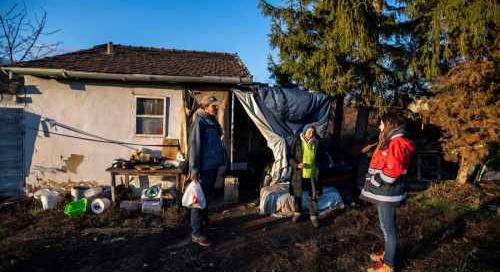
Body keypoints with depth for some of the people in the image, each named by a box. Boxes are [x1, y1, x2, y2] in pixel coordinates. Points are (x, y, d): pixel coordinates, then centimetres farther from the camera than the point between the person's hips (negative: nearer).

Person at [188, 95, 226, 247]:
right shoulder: (199, 122, -13)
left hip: (213, 166, 9)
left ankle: (203, 222, 37)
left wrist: (220, 161, 17)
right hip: (204, 167, -9)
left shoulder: (213, 122, 14)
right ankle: (197, 233, 3)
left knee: (207, 196, 21)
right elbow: (194, 146, -18)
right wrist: (194, 168, -21)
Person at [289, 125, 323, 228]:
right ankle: (297, 213, 33)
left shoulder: (316, 143, -1)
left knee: (313, 196, 5)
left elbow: (318, 158, 11)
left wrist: (318, 170, 8)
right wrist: (296, 165, -21)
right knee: (297, 194, 13)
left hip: (312, 174, 1)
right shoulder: (296, 141, -9)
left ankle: (313, 216, 19)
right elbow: (290, 156, -5)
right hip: (298, 173, -1)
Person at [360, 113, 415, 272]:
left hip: (387, 194, -10)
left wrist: (373, 180, -14)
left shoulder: (396, 143, -20)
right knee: (386, 226, 21)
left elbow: (391, 173, -25)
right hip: (385, 192, 10)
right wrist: (373, 179, 9)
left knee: (388, 228, 1)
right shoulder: (391, 141, 13)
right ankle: (387, 253, 36)